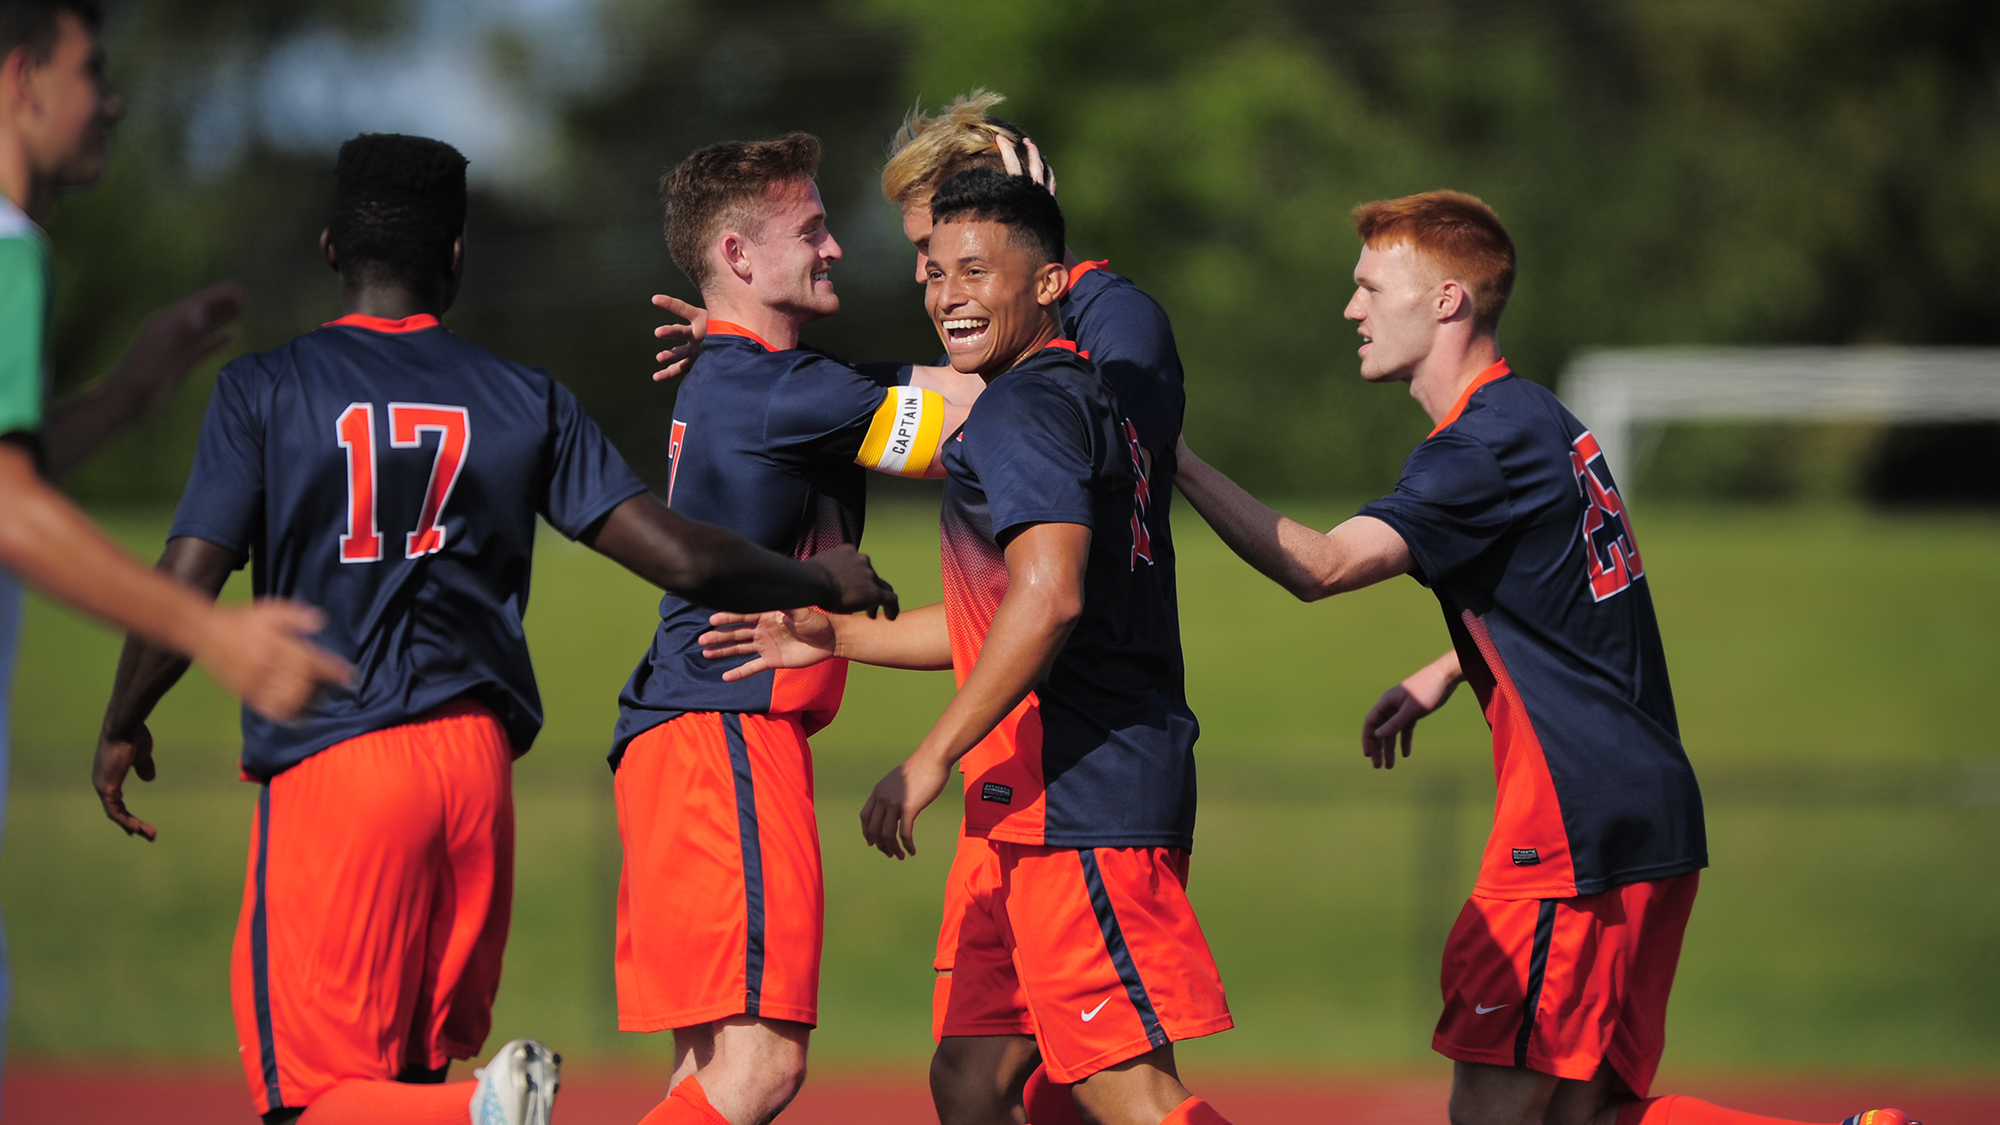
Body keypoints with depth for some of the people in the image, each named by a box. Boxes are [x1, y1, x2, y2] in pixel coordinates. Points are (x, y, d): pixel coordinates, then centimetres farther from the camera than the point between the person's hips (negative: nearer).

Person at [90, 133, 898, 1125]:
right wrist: (824, 584, 22)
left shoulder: (264, 391, 0)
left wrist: (121, 728, 11)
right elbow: (683, 558, 4)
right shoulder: (524, 400, 6)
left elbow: (183, 588, -7)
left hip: (330, 764, -4)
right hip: (478, 759, 4)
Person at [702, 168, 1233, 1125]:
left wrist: (931, 758, -21)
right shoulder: (1072, 396, 22)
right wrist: (836, 639, 30)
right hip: (1037, 805, 11)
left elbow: (1047, 597, -25)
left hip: (1079, 796, -11)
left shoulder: (1025, 408, -11)